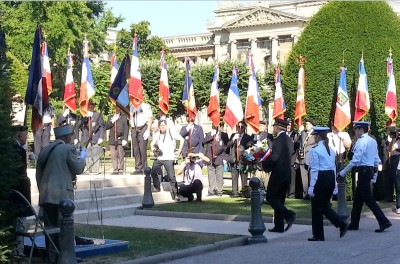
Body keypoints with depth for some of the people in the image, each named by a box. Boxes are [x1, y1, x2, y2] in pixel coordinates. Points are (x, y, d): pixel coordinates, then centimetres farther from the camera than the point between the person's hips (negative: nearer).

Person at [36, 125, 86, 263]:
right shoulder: (68, 149, -6)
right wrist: (82, 157, 16)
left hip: (46, 196, 6)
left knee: (50, 229, 8)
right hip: (62, 195, -6)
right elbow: (78, 169, -1)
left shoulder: (45, 150, 15)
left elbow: (39, 173, 18)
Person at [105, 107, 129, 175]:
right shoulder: (110, 118, 19)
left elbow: (126, 129, 0)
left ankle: (121, 170, 0)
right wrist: (112, 122, -6)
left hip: (120, 139, -4)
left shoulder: (124, 117, 6)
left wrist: (125, 139, -9)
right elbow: (106, 127, 9)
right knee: (113, 156, 2)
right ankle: (115, 170, 7)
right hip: (112, 140, 4)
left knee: (120, 156, -4)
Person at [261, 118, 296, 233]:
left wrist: (264, 165, -6)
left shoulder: (279, 140, -15)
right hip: (286, 174, 9)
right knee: (279, 199, 12)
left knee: (270, 197, -1)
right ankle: (279, 226, 12)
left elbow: (274, 157, -22)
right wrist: (268, 165, 16)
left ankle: (289, 215, -14)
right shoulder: (288, 140, 14)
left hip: (278, 174, -9)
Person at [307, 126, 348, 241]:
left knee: (317, 207, 4)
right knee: (325, 205, 18)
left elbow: (314, 169, -13)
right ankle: (342, 225, 3)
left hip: (321, 178, -7)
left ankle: (318, 235, 9)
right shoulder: (331, 150, 11)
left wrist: (311, 186, -11)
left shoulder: (315, 150, -11)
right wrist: (334, 184, 17)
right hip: (331, 177, 7)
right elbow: (334, 167, 13)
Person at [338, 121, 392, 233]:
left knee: (368, 198, -6)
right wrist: (374, 176, 20)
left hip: (363, 171, -9)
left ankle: (384, 222, -9)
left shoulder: (361, 141, -14)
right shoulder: (373, 141, 13)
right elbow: (377, 160, 15)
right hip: (371, 170, 9)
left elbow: (355, 160, -19)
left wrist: (344, 172, -12)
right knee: (358, 198, 15)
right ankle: (354, 224, 21)